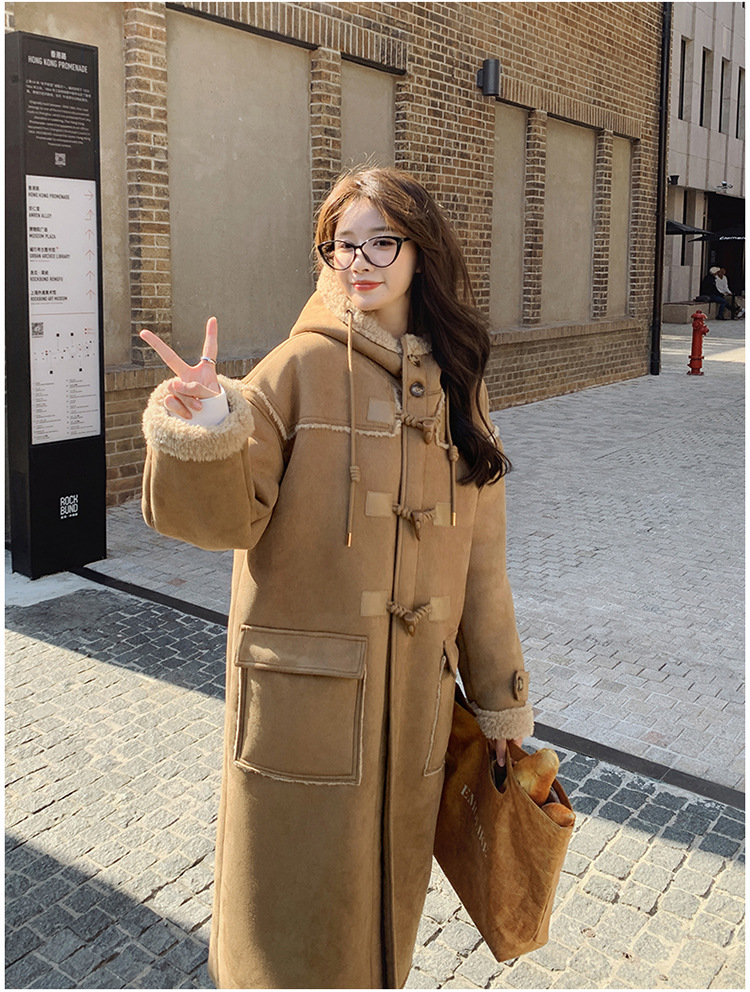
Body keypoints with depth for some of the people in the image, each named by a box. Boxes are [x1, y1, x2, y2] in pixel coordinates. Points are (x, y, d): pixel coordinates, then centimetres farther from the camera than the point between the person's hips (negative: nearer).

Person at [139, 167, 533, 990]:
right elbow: (227, 518, -13)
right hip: (302, 691, -3)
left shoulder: (453, 384, 6)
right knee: (296, 900, 10)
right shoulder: (300, 368, -7)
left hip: (414, 697, 4)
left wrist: (500, 696, 13)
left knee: (387, 896, 19)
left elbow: (479, 555, 9)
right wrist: (204, 434, -34)